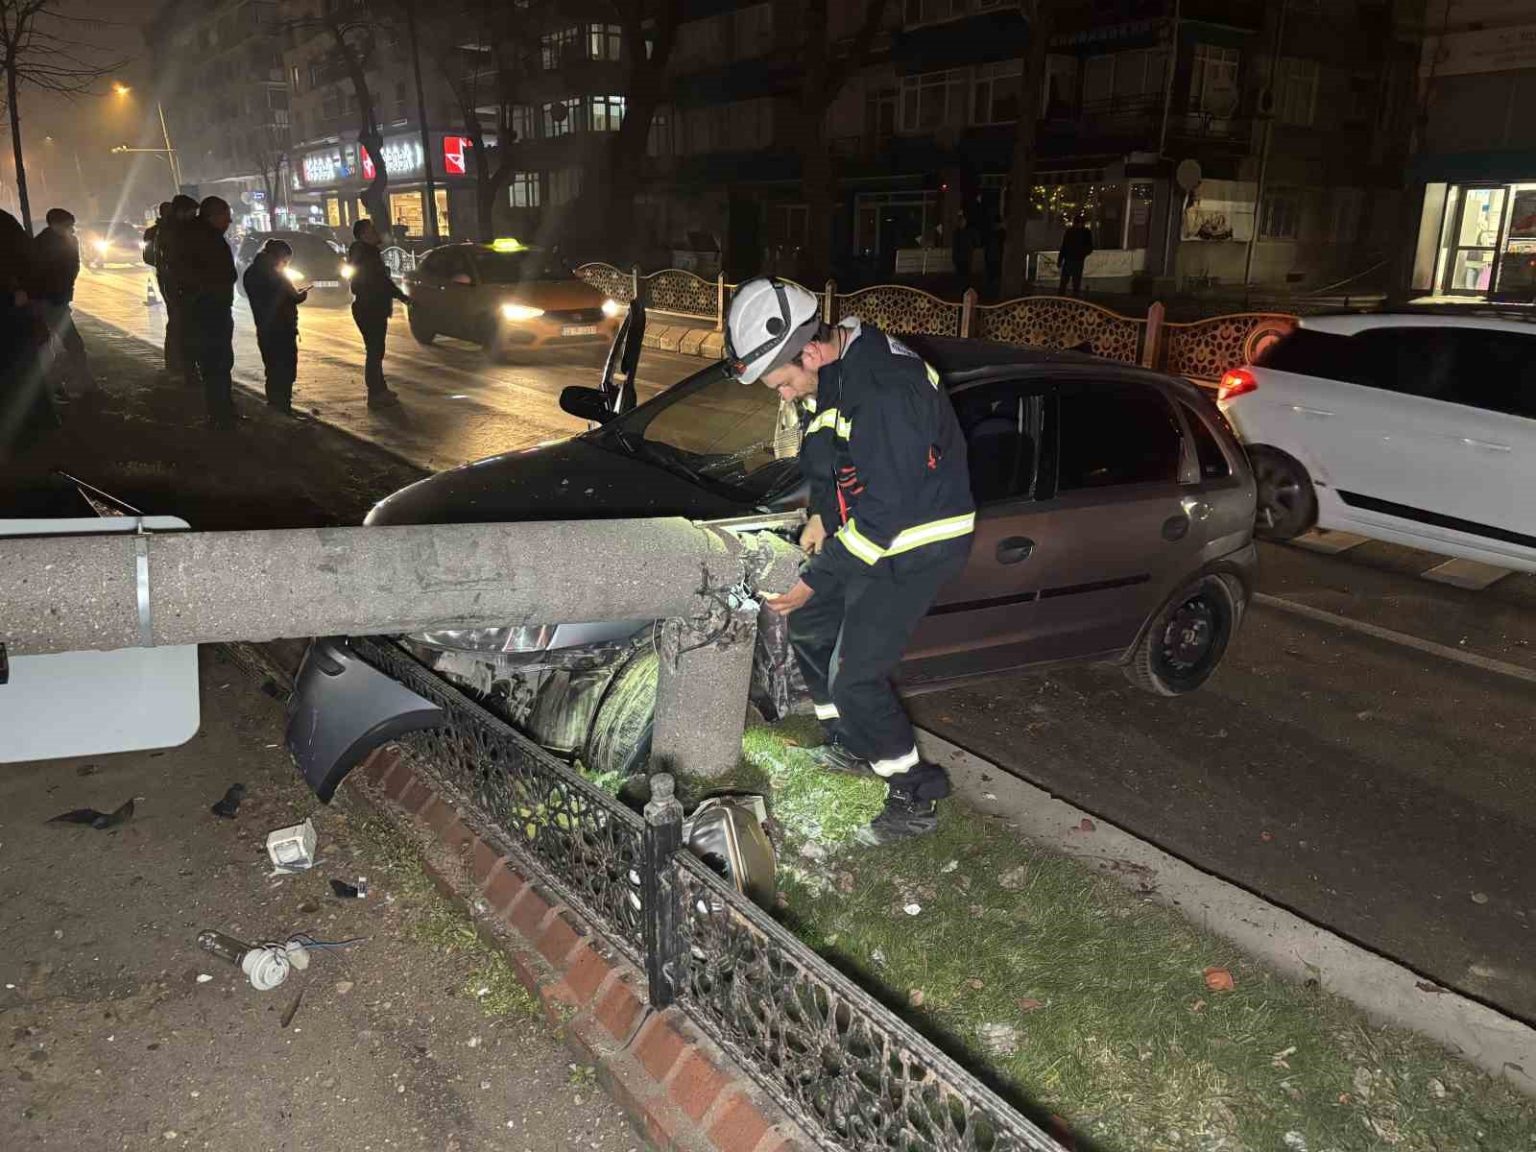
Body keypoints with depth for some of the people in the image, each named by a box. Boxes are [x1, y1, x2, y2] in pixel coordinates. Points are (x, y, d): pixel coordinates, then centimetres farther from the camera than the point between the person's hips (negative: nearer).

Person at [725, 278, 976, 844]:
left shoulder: (885, 392, -32)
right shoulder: (831, 371, -1)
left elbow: (885, 512, -30)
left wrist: (814, 580, -24)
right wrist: (821, 516, 6)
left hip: (918, 543, -10)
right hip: (866, 526, 10)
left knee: (856, 679, -9)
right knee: (808, 624, 20)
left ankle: (915, 798, 9)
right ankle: (852, 745, 36)